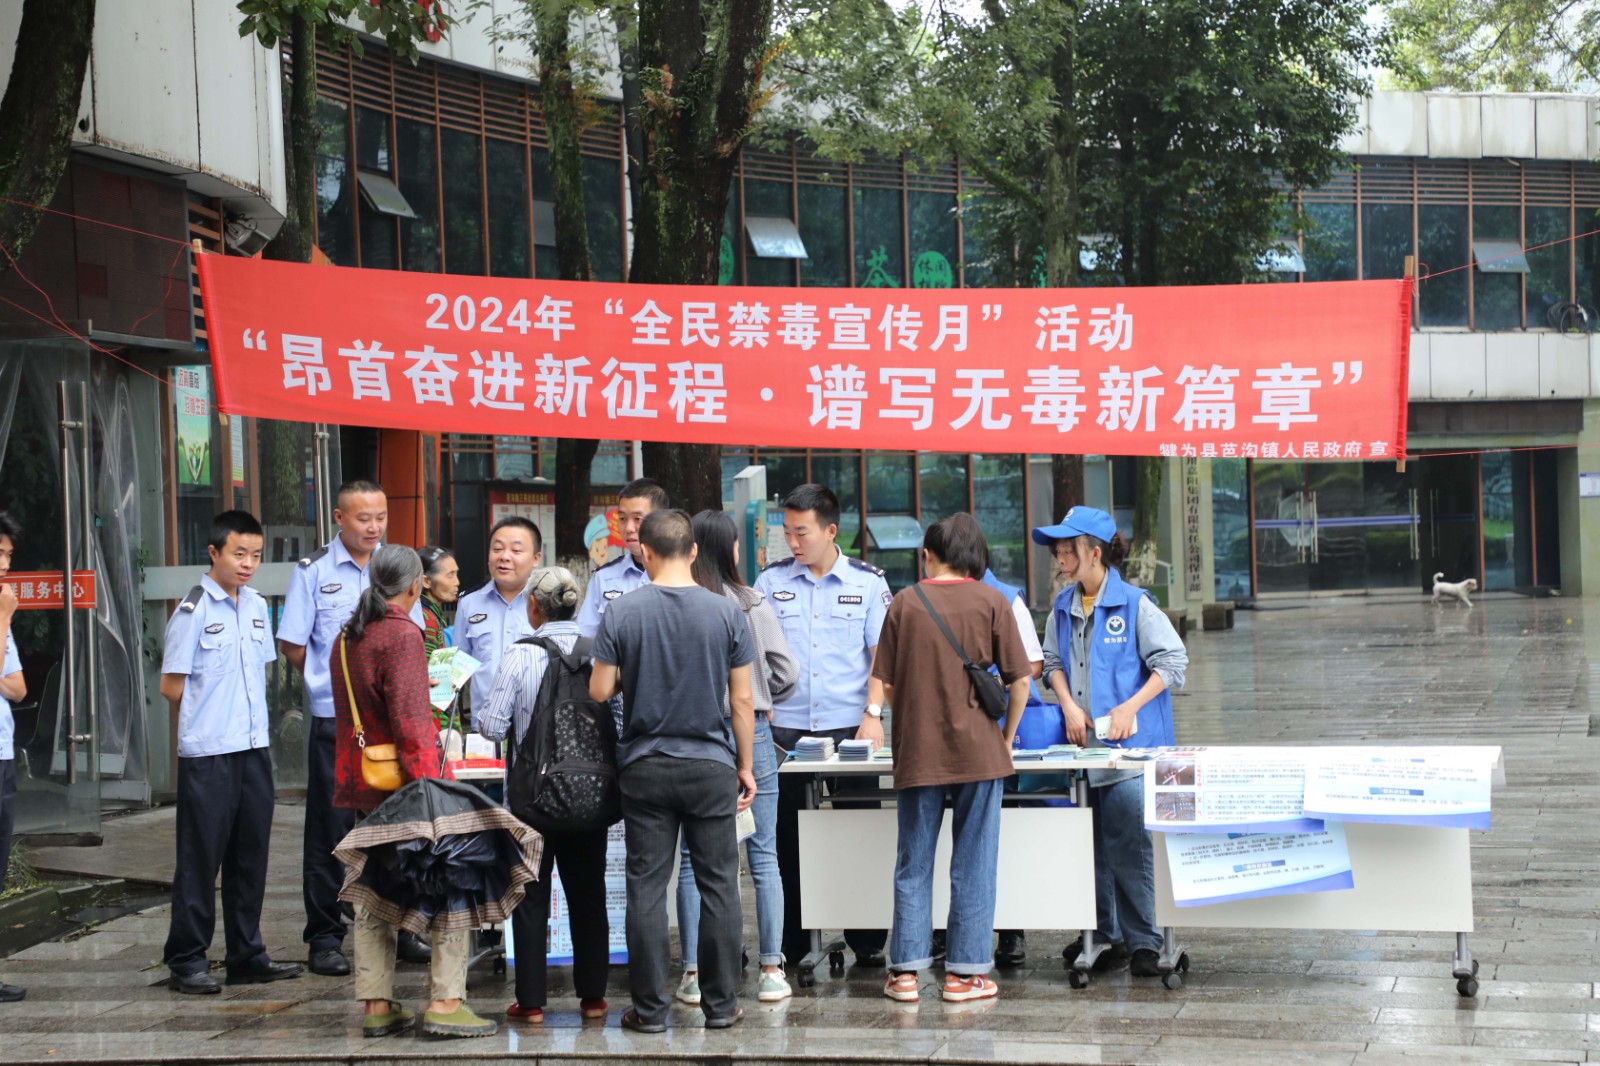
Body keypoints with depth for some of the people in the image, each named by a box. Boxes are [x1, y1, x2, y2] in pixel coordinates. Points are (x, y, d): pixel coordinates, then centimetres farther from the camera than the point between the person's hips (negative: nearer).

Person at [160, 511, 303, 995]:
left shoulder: (257, 606, 11)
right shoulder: (194, 609, -9)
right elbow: (171, 686, -7)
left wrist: (250, 717, 9)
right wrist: (210, 718, 4)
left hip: (254, 747, 7)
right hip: (207, 754, -6)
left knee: (251, 854, 11)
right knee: (201, 858, -2)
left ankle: (247, 955, 19)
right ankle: (187, 961, 5)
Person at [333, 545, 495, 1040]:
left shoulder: (345, 638, 11)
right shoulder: (402, 635, -14)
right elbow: (409, 721, -20)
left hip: (358, 779, 8)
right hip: (399, 782, -8)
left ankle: (376, 1005, 13)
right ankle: (446, 1002, -6)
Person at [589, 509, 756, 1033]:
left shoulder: (622, 612, -6)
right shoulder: (725, 612, -4)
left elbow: (599, 690, -4)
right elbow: (742, 700, -2)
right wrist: (746, 766, 8)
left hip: (645, 768, 0)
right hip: (711, 765, 0)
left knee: (646, 888, 5)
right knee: (718, 887, 7)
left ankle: (650, 1008, 7)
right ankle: (720, 1004, 11)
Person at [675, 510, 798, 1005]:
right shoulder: (752, 605, -4)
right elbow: (787, 672, -1)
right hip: (749, 732, 0)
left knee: (694, 858, 6)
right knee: (764, 856, 6)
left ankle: (694, 973, 6)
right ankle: (772, 971, 6)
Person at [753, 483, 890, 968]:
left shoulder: (868, 582, 3)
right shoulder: (771, 582, 7)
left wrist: (873, 715, -9)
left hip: (850, 727, -1)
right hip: (785, 730, 1)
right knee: (787, 840, 4)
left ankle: (868, 943, 10)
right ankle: (791, 946, 12)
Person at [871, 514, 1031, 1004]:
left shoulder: (905, 603, 3)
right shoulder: (991, 603, 0)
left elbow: (881, 684, 3)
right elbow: (1020, 679, -2)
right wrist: (1007, 737, 11)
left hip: (917, 754, 1)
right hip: (979, 751, -1)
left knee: (913, 864, 9)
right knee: (973, 865, 5)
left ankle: (906, 970, 9)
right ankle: (965, 972, 6)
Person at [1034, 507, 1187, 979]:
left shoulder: (1135, 604, -6)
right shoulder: (1063, 608, 12)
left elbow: (1172, 661, -6)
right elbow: (1053, 662, 19)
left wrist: (1129, 708, -14)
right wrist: (1069, 705, 0)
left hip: (1129, 745, -6)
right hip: (1081, 745, 6)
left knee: (1129, 845, -10)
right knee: (1090, 846, 9)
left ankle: (1142, 943, -3)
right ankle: (1105, 936, 19)